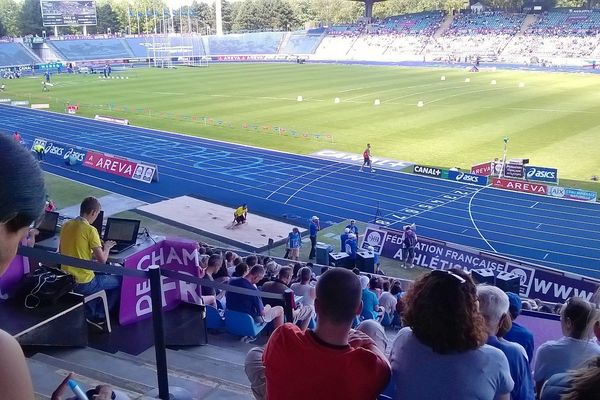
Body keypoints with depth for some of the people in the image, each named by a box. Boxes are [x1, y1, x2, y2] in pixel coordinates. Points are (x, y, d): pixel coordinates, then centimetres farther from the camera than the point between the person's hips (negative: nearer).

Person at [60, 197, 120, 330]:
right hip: (83, 284, -7)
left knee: (101, 275, 33)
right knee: (120, 281, 14)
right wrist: (107, 247, 4)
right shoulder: (90, 230, -18)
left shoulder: (66, 225, 3)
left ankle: (91, 313, 29)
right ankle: (99, 316, 19)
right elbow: (102, 260, -16)